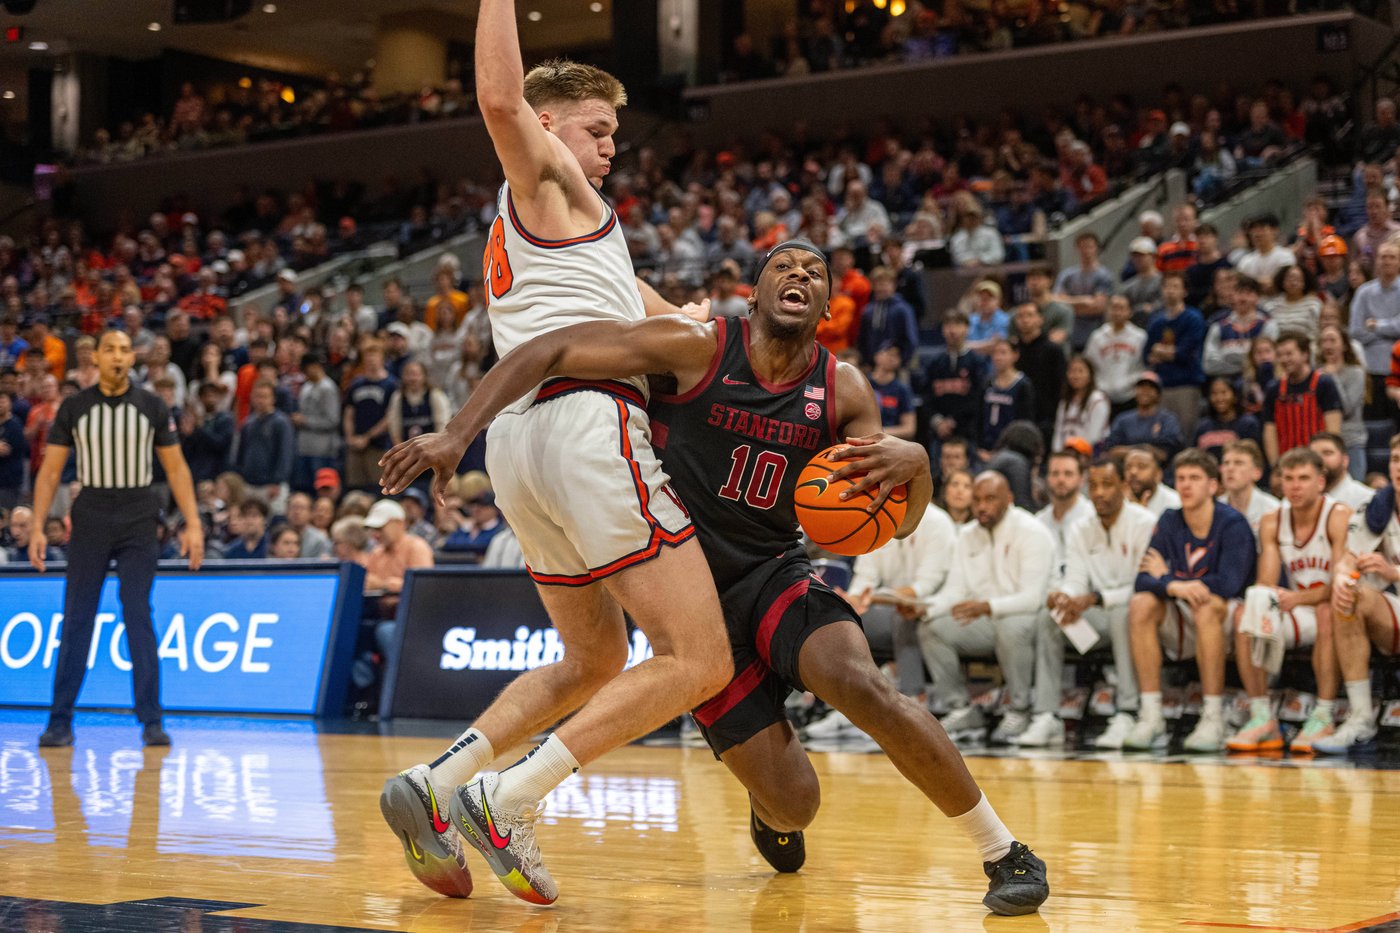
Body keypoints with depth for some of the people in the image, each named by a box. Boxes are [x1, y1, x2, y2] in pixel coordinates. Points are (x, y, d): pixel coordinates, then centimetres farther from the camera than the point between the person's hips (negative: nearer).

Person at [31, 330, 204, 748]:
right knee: (76, 619, 1)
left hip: (138, 520, -1)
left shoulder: (152, 407, 3)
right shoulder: (74, 408, 3)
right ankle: (60, 721, 8)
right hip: (90, 517, 1)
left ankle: (151, 721, -1)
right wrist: (37, 527, -4)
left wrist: (193, 525, -4)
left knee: (138, 617, -5)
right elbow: (50, 471, 5)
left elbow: (176, 468, 4)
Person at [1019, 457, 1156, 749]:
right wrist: (1063, 595, -24)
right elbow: (1076, 580, 2)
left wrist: (1096, 598, -27)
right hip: (1099, 615, 5)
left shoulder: (1145, 524, -11)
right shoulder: (1080, 531, 8)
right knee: (1049, 616, -20)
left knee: (1123, 614, -38)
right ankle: (1047, 717, -25)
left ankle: (1127, 713, -37)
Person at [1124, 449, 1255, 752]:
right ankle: (1151, 718, -23)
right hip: (1180, 630, 5)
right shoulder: (1169, 522, 3)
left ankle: (1214, 719, -31)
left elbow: (1228, 584, -24)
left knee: (1209, 606, -35)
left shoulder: (1232, 523, -11)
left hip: (1223, 625, -5)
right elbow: (1142, 581, -6)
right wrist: (1173, 586, -31)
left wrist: (1165, 577, -11)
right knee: (1141, 604, -21)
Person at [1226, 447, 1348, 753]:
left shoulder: (1339, 516, -14)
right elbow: (1266, 584, -1)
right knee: (1245, 613, -20)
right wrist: (1261, 597, -26)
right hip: (1298, 617, 5)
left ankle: (1323, 718, -34)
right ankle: (1262, 719, -21)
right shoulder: (1272, 523, 3)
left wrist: (1298, 598, -35)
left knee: (1328, 612, -38)